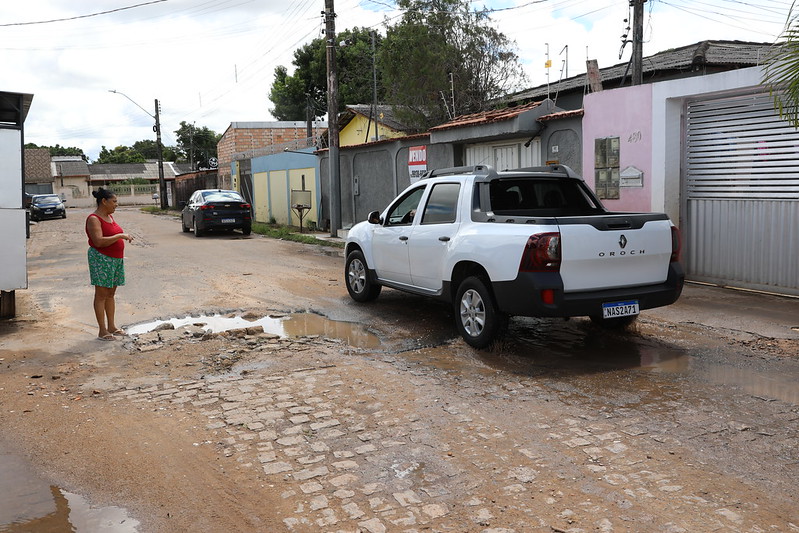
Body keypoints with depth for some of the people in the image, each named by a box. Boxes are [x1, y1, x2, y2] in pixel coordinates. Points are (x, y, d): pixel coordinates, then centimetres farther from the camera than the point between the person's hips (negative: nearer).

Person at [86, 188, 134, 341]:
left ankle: (111, 326, 21)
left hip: (116, 259, 9)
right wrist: (120, 236, -23)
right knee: (101, 295, -2)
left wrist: (124, 236, 10)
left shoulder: (110, 216, 13)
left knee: (111, 294, 13)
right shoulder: (94, 219, -14)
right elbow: (99, 241, -25)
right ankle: (102, 331, 3)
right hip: (101, 259, -9)